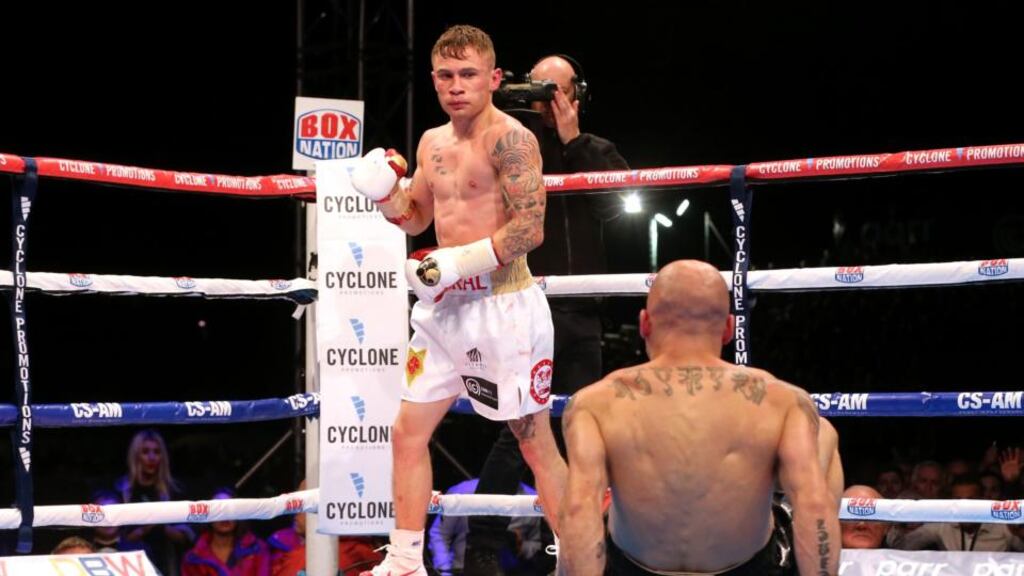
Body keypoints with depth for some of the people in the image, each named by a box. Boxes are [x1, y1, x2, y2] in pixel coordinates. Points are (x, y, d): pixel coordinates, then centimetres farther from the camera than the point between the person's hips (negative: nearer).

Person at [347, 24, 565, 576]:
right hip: (444, 308, 8)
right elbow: (416, 218, 24)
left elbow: (530, 228, -19)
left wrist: (457, 263, -21)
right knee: (408, 432, 9)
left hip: (503, 308, -8)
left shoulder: (509, 139, -13)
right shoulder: (432, 142, 12)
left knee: (536, 443, -2)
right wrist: (386, 189, 4)